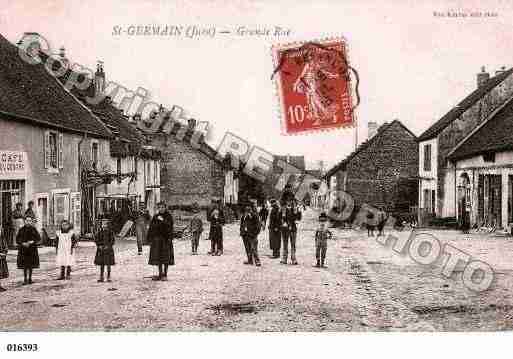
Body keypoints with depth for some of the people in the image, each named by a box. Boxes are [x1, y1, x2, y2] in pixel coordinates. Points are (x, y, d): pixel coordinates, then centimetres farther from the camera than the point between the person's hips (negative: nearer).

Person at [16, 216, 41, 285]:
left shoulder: (34, 230, 5)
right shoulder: (21, 230, 5)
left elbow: (39, 240, 5)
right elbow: (17, 240, 5)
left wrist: (32, 242, -12)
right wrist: (23, 243, -12)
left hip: (32, 249, 0)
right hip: (23, 249, 0)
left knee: (31, 264, 3)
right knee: (24, 265, -4)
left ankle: (30, 278, 13)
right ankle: (25, 279, 0)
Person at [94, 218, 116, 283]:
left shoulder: (111, 232, -3)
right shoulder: (100, 231, 5)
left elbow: (113, 240, -4)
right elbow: (96, 239, 7)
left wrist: (107, 246, -15)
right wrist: (99, 246, -8)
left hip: (108, 249, -3)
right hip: (101, 250, 3)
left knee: (108, 264, 1)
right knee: (101, 264, 4)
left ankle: (108, 277, 9)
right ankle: (102, 278, 8)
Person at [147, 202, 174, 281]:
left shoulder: (169, 216, 0)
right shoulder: (155, 217, 9)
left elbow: (170, 227, -13)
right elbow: (151, 229, 10)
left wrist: (163, 220, -24)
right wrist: (150, 239, 5)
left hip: (166, 239, -3)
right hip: (156, 238, 3)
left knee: (166, 257, -1)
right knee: (158, 257, 6)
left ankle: (165, 275, 7)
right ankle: (160, 274, 15)